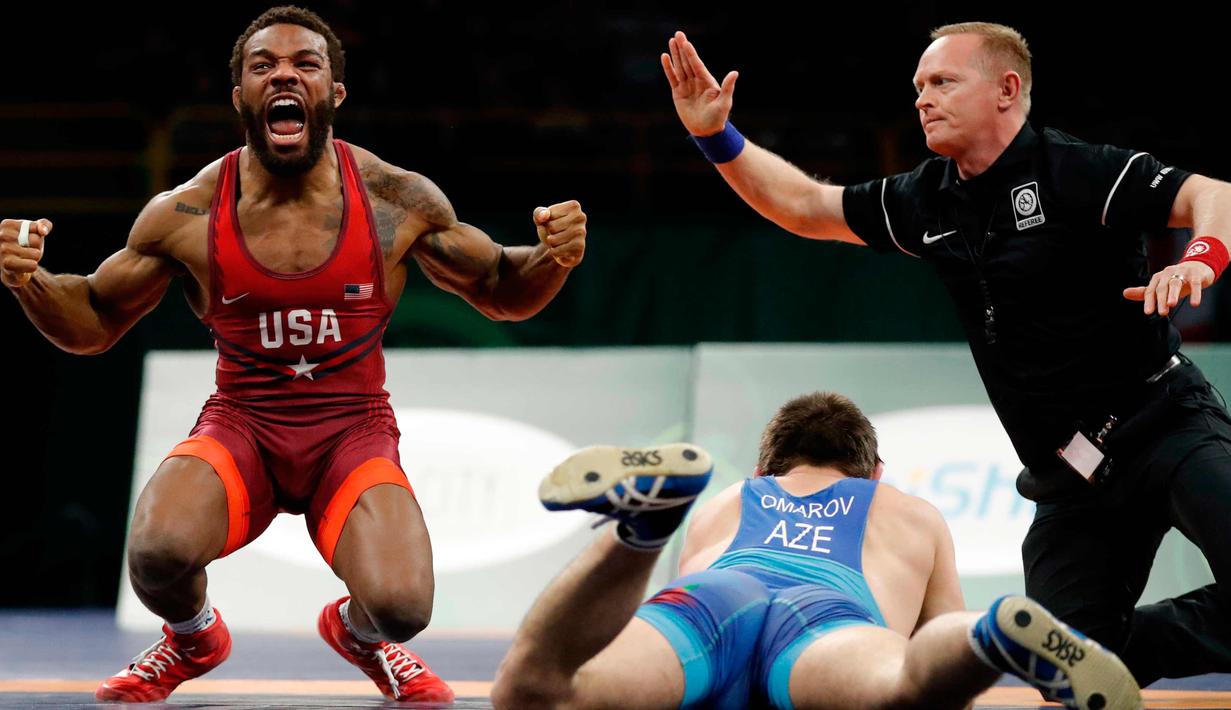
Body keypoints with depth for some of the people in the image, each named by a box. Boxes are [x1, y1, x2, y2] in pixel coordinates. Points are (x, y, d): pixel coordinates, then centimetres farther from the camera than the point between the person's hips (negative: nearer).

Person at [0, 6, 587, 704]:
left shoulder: (399, 201, -6)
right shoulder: (186, 215, -7)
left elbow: (501, 293, 8)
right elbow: (92, 325, 7)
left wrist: (553, 260, -15)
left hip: (355, 430, 0)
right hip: (239, 428, 0)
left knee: (401, 606, -27)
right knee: (158, 551, -33)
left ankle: (357, 632, 17)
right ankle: (193, 640, 9)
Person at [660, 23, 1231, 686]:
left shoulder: (1076, 172, -10)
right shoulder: (929, 201, 10)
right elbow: (805, 207, 19)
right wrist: (716, 136, 10)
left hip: (1164, 426, -7)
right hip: (1069, 477, 7)